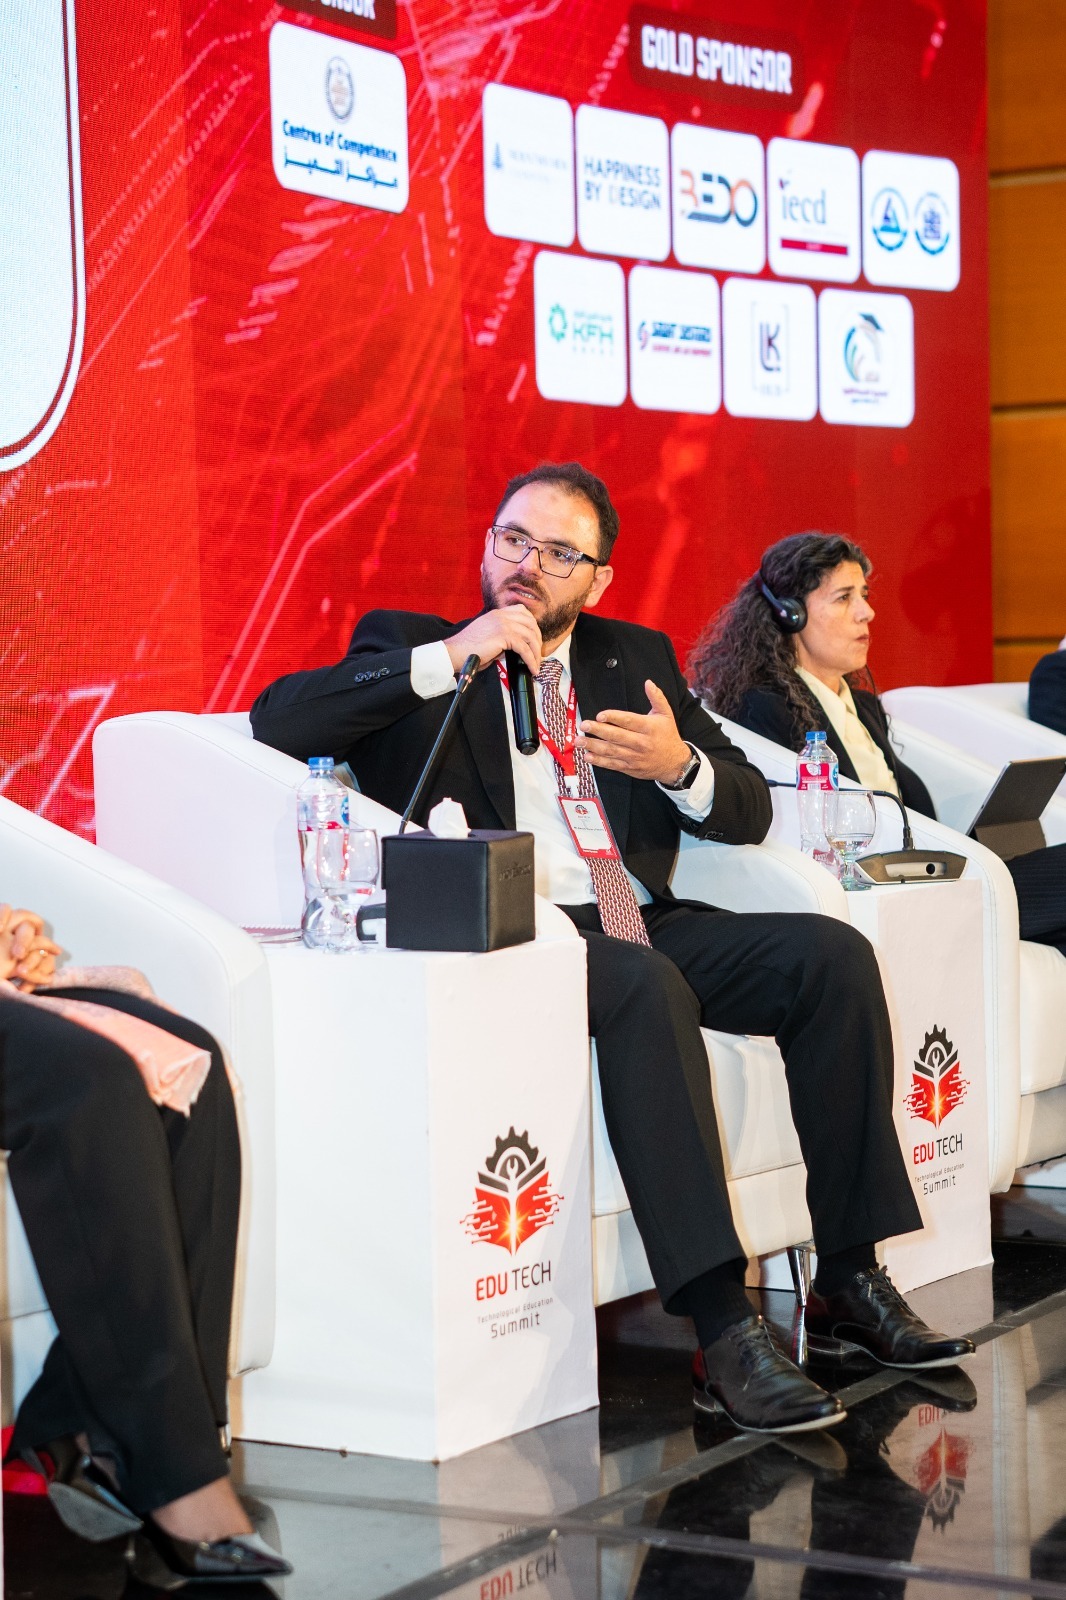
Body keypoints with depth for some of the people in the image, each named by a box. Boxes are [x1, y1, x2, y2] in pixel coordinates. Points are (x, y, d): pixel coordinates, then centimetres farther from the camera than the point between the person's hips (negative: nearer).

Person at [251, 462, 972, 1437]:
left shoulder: (636, 659, 22)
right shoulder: (411, 646, 11)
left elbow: (748, 813, 15)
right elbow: (278, 722, -7)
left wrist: (678, 762, -9)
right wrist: (448, 658, -12)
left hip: (642, 926, 5)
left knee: (832, 955, -18)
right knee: (645, 985, -36)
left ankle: (851, 1281, -12)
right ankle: (722, 1331, -39)